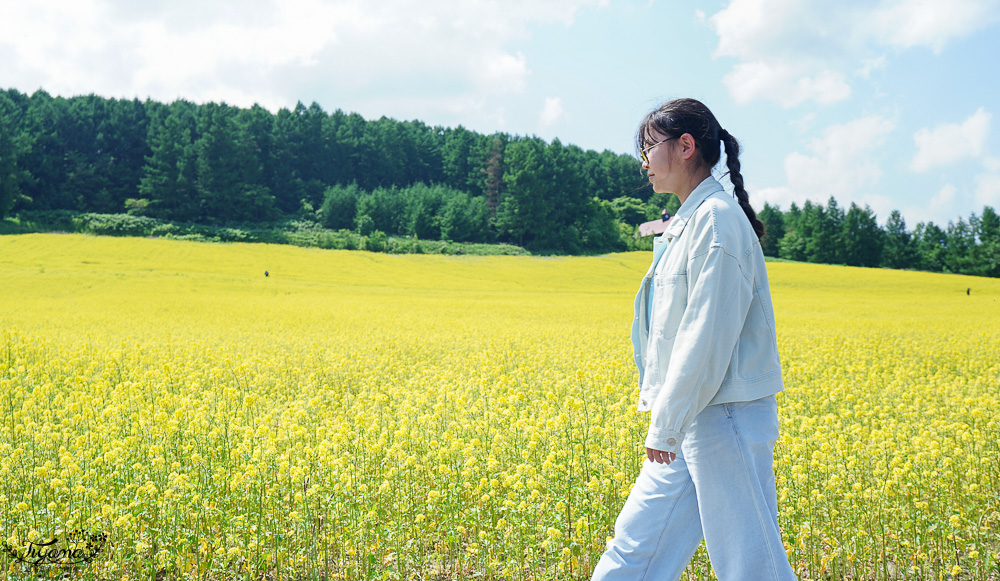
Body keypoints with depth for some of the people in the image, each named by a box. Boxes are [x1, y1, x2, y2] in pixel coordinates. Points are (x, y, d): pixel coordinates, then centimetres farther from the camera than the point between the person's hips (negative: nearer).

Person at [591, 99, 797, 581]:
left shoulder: (718, 220, -15)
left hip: (725, 419, -10)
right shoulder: (687, 224, 15)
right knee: (637, 540, 12)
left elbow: (709, 334, -20)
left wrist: (665, 427, -18)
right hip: (691, 423, 10)